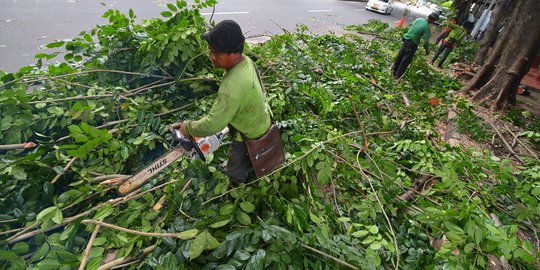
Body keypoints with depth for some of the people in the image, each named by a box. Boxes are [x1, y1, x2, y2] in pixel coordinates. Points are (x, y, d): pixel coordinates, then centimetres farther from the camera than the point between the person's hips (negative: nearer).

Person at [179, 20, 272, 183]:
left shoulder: (232, 88, -43)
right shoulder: (246, 61, -13)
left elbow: (212, 125, -35)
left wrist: (188, 127, -16)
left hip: (250, 137, -8)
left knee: (235, 173, 17)